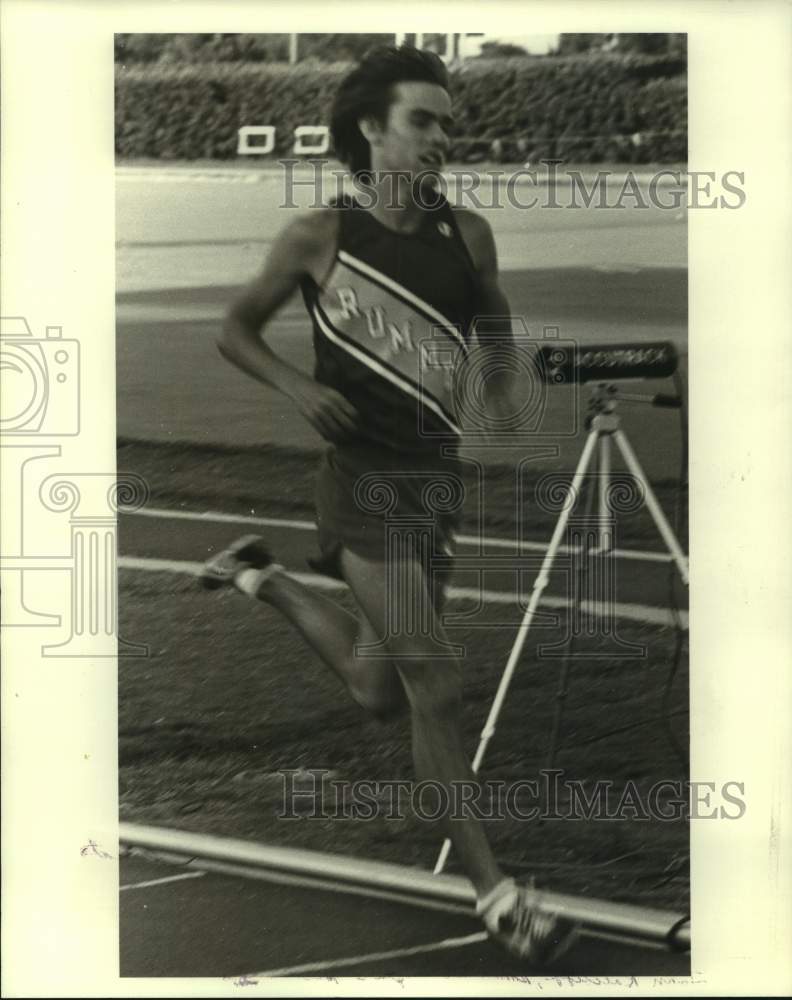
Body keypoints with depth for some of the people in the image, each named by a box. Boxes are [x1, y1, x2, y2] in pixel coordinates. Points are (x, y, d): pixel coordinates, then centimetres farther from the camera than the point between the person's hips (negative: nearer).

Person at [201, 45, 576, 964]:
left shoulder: (465, 236, 3)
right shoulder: (319, 238, -7)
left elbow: (495, 320, 22)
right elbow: (235, 329, 3)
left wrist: (501, 388, 4)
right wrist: (297, 386, -14)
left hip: (438, 476, 6)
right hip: (363, 480, -6)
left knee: (378, 691, 18)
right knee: (434, 685, -10)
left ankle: (264, 579, 42)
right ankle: (491, 888, -2)